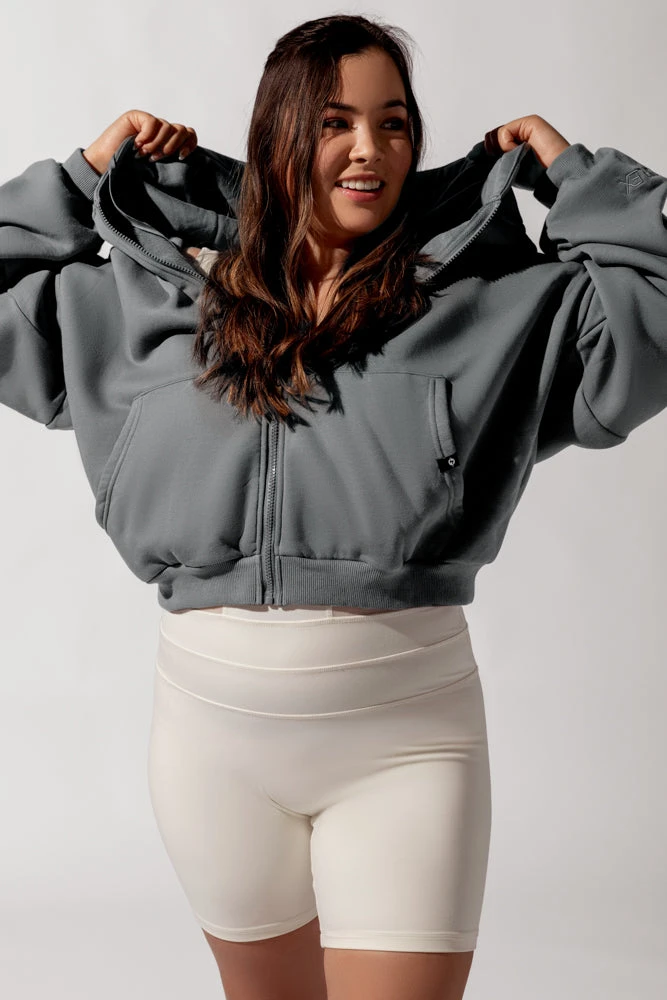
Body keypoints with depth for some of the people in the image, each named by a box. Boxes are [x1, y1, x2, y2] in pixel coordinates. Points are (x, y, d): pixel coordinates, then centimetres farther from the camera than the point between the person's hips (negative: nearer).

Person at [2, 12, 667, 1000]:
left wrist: (569, 172, 1)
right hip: (213, 727, 3)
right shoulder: (157, 298, 6)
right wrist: (86, 174, 10)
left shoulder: (491, 306, 0)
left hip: (407, 736, -2)